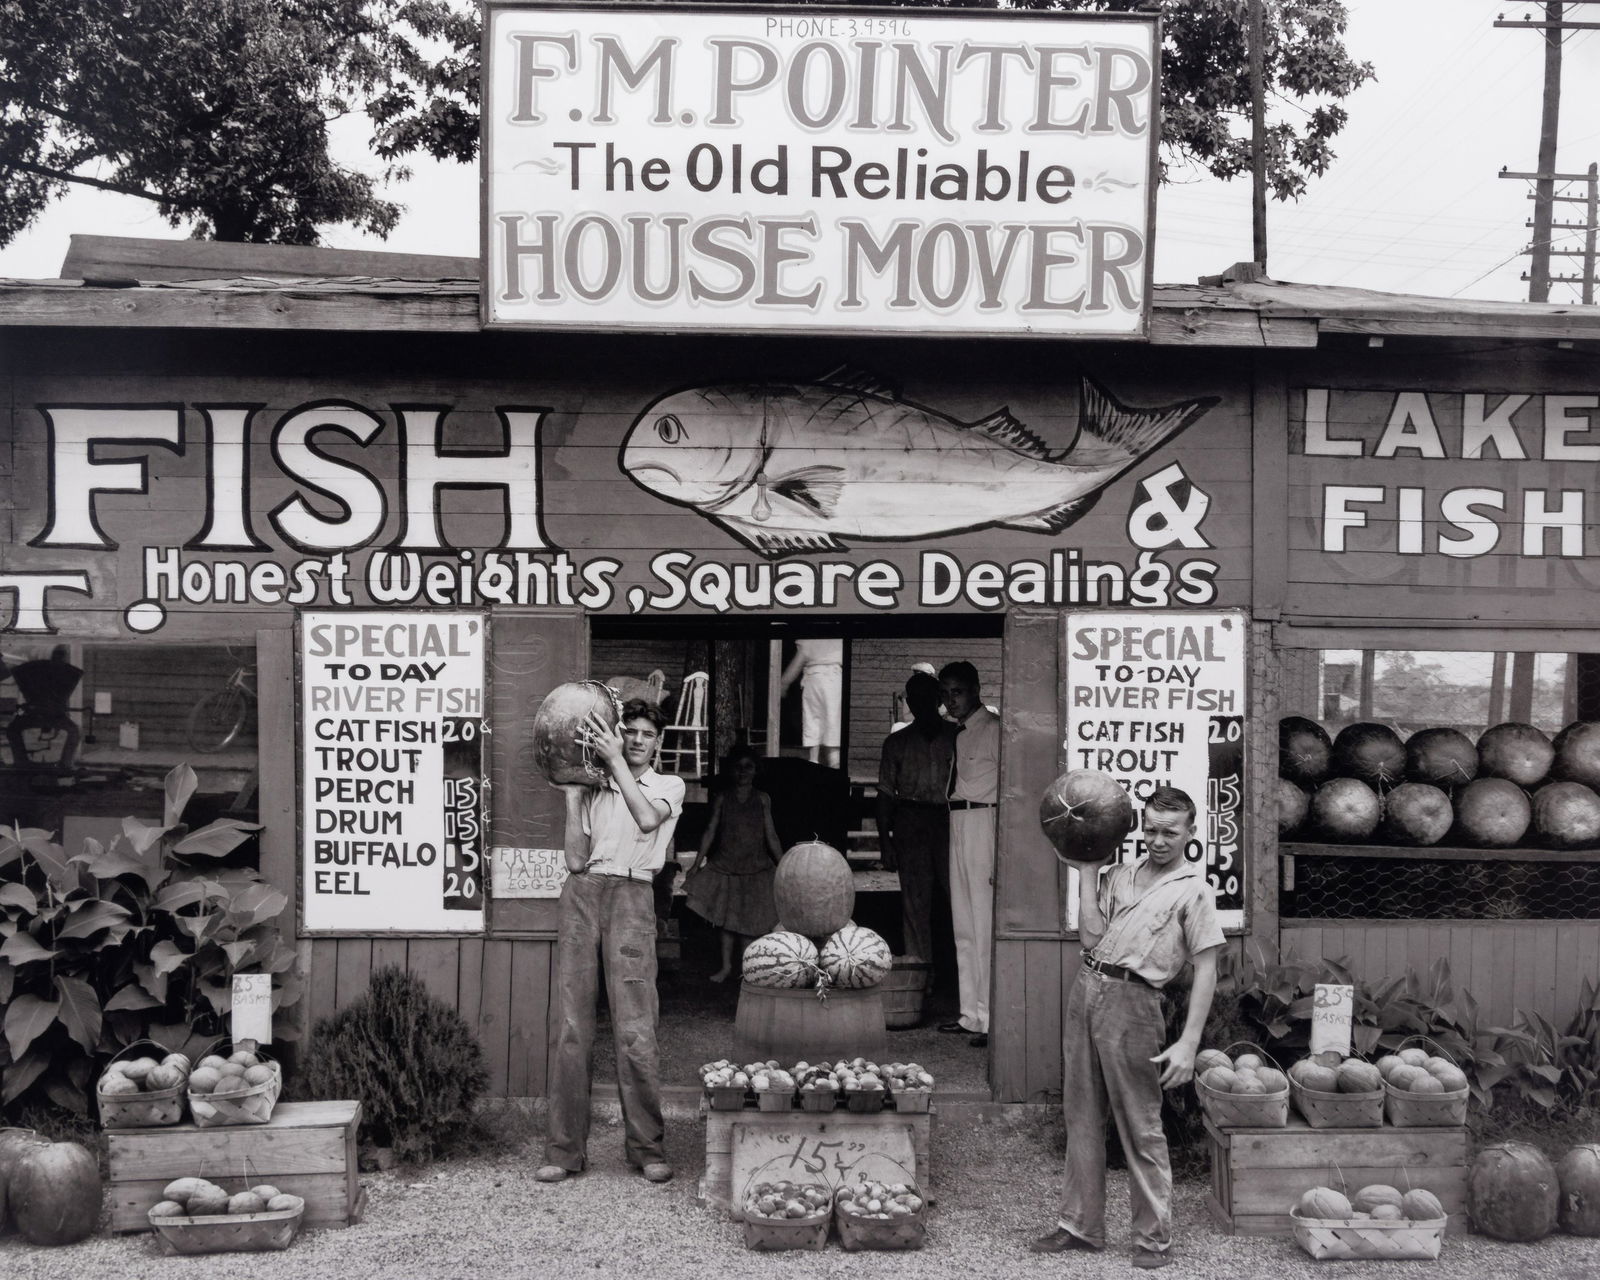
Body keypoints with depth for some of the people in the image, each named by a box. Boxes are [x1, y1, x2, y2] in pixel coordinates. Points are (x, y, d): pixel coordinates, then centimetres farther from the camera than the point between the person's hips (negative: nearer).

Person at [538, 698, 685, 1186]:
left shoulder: (669, 786, 15)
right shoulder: (595, 790, 19)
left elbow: (648, 818, -10)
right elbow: (576, 859, 7)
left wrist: (615, 761, -7)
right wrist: (572, 793, 6)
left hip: (631, 896, -2)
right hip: (582, 893, 2)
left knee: (635, 1028, -9)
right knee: (571, 1025, -1)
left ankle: (648, 1148, 0)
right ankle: (565, 1149, 4)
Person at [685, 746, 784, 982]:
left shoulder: (762, 799, 3)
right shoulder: (722, 798, 1)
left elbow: (771, 836, 4)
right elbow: (710, 831, 0)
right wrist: (697, 863, -5)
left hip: (754, 869, 0)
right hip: (725, 865, 0)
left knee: (748, 920, 1)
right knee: (726, 919, 5)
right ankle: (726, 966, 16)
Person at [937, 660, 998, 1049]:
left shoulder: (992, 729, -8)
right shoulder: (958, 732, 16)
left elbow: (1008, 789, -13)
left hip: (982, 823, -9)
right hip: (956, 826, 9)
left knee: (983, 925, -8)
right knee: (962, 927, 12)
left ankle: (990, 1020, -5)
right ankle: (971, 1014, 20)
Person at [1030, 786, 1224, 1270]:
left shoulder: (1193, 889, -2)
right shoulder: (1120, 875, 14)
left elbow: (1205, 970, -7)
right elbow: (1091, 936, 5)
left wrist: (1188, 1043, -14)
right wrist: (1087, 871, 5)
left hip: (1131, 1000, -6)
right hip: (1085, 990, 6)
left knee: (1141, 1128, -1)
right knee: (1082, 1117, 12)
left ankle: (1154, 1238, 9)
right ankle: (1081, 1225, 22)